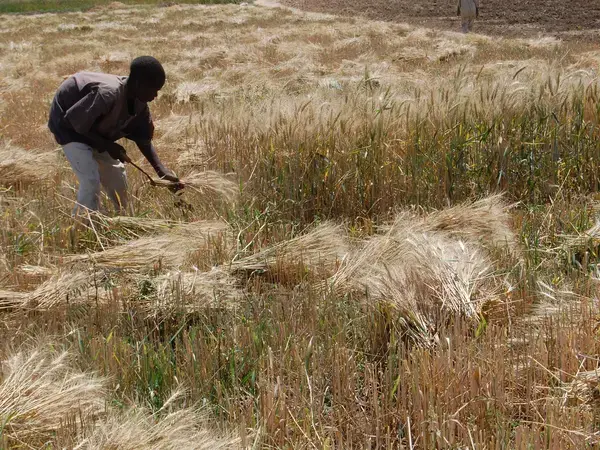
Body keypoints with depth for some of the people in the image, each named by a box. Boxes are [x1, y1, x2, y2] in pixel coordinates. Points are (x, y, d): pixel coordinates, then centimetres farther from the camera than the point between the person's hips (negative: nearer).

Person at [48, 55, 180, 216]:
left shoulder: (139, 104, -13)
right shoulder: (107, 94, -39)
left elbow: (143, 139, -2)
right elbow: (76, 122, -31)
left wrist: (161, 170, -13)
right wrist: (108, 146, -25)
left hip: (91, 127, 9)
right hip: (68, 124, -9)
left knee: (117, 177, 12)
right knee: (91, 180, -19)